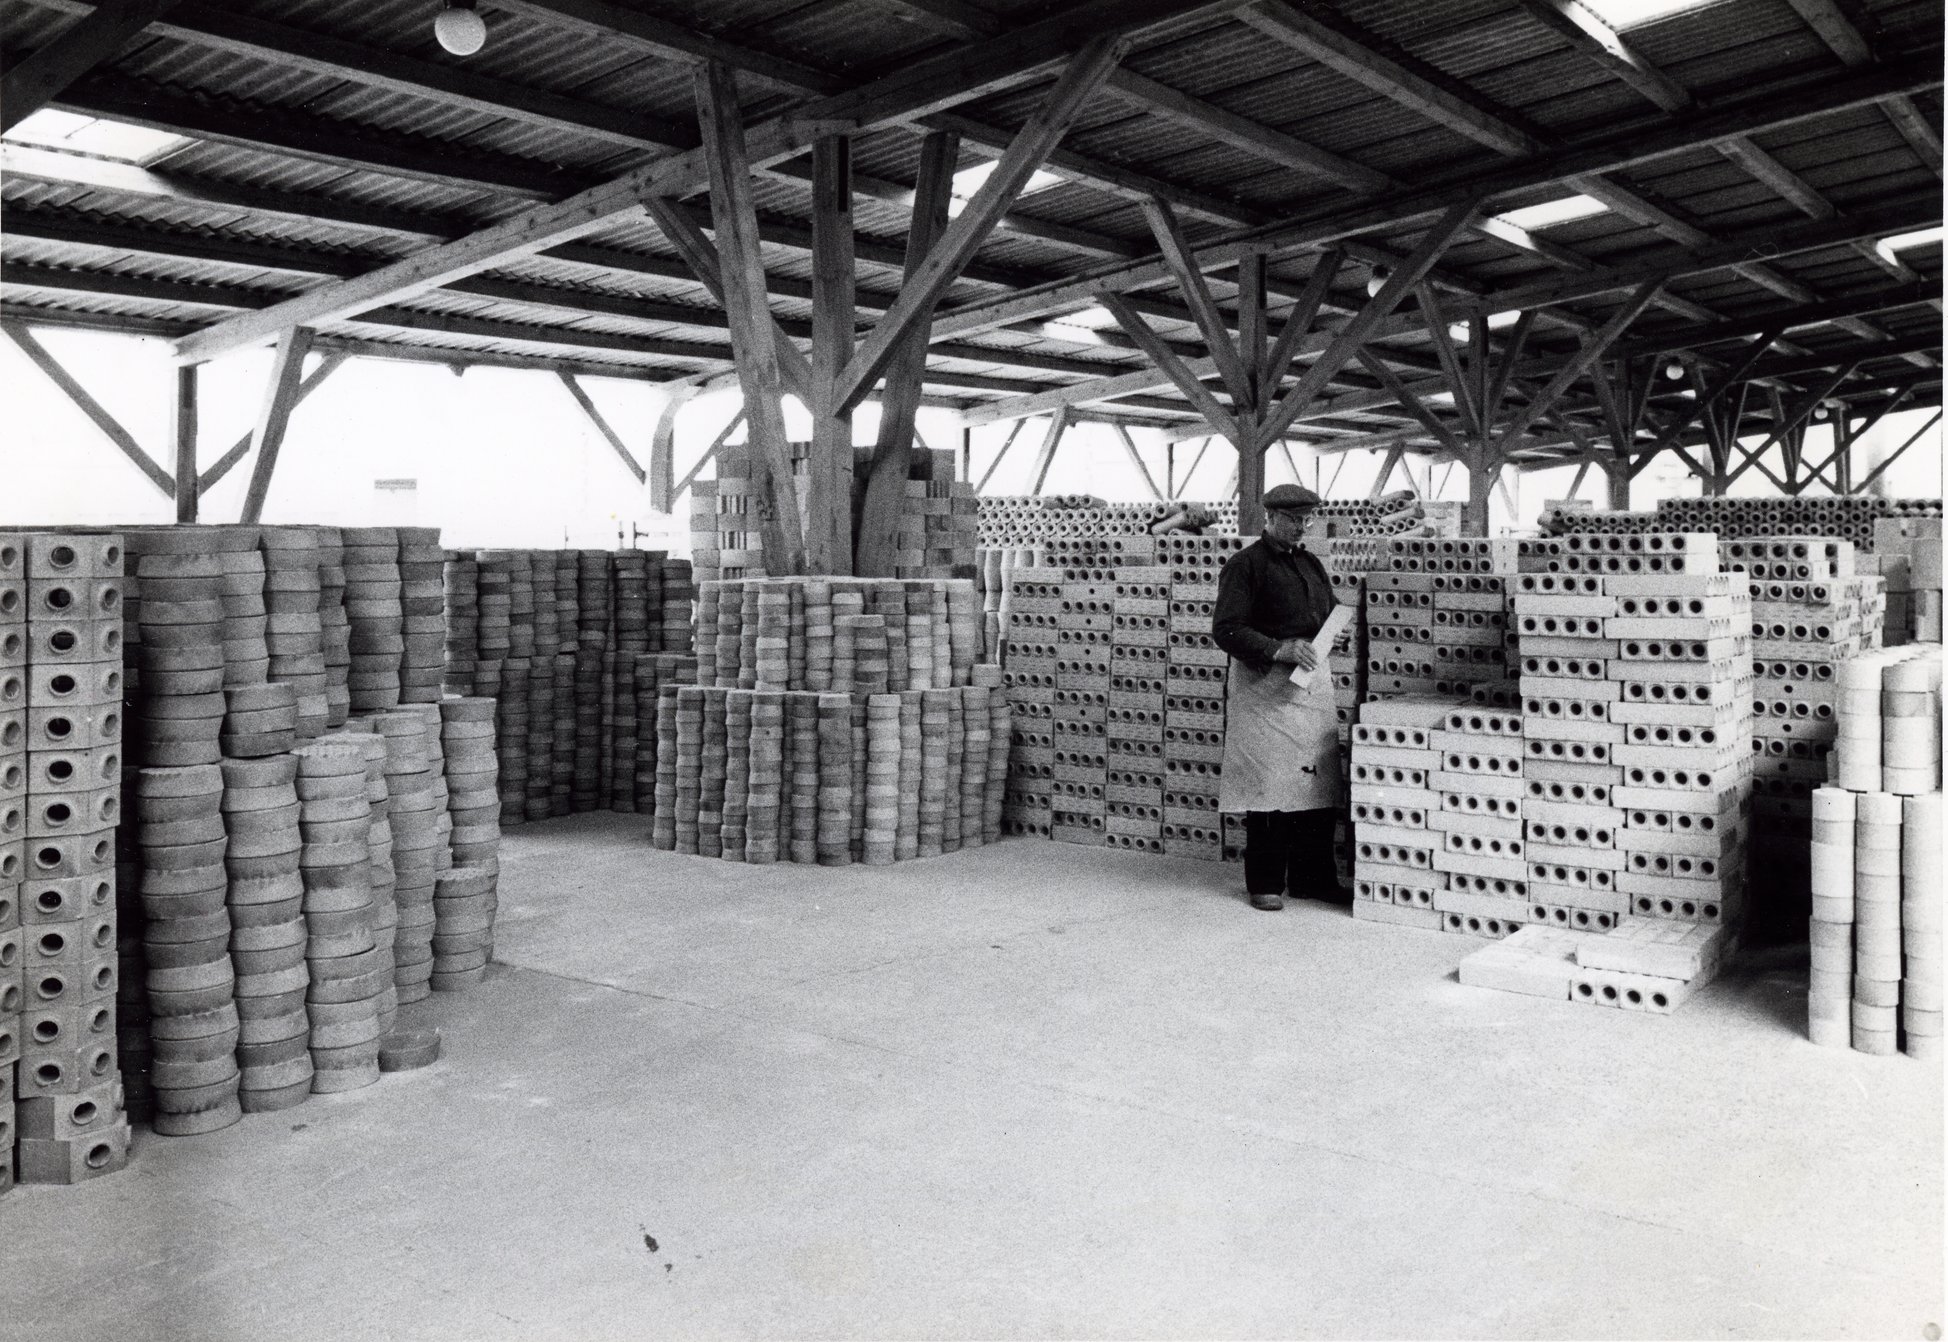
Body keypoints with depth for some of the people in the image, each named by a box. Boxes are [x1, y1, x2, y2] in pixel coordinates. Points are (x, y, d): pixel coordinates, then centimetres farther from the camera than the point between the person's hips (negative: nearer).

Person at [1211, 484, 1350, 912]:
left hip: (1313, 683, 7)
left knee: (1317, 783, 6)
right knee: (1267, 785, -4)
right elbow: (1226, 629, -12)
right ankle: (1265, 883, 5)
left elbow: (1330, 617, 25)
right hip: (1265, 686, -7)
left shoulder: (1311, 564, 19)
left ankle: (1313, 878, 15)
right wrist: (1278, 649, -22)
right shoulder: (1245, 564, -3)